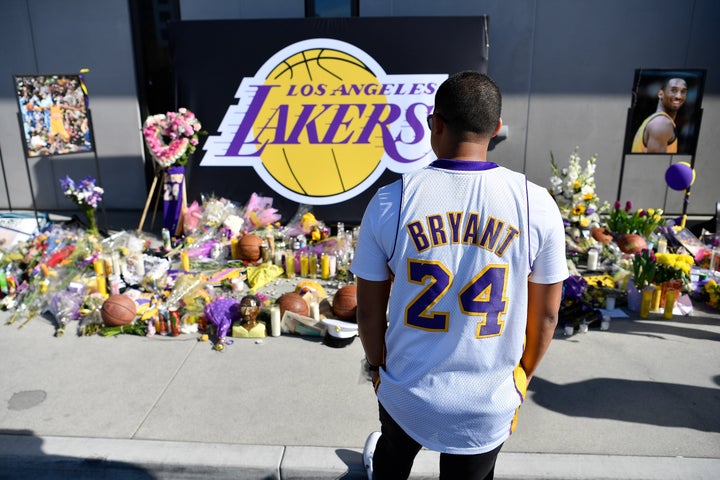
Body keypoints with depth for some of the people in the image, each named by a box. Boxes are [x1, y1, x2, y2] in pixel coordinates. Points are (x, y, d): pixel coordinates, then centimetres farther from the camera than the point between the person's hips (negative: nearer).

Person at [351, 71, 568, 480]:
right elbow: (546, 315, -3)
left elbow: (370, 309, -6)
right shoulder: (536, 204, -14)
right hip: (488, 407, 0)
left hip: (406, 395, 1)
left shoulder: (390, 201, -15)